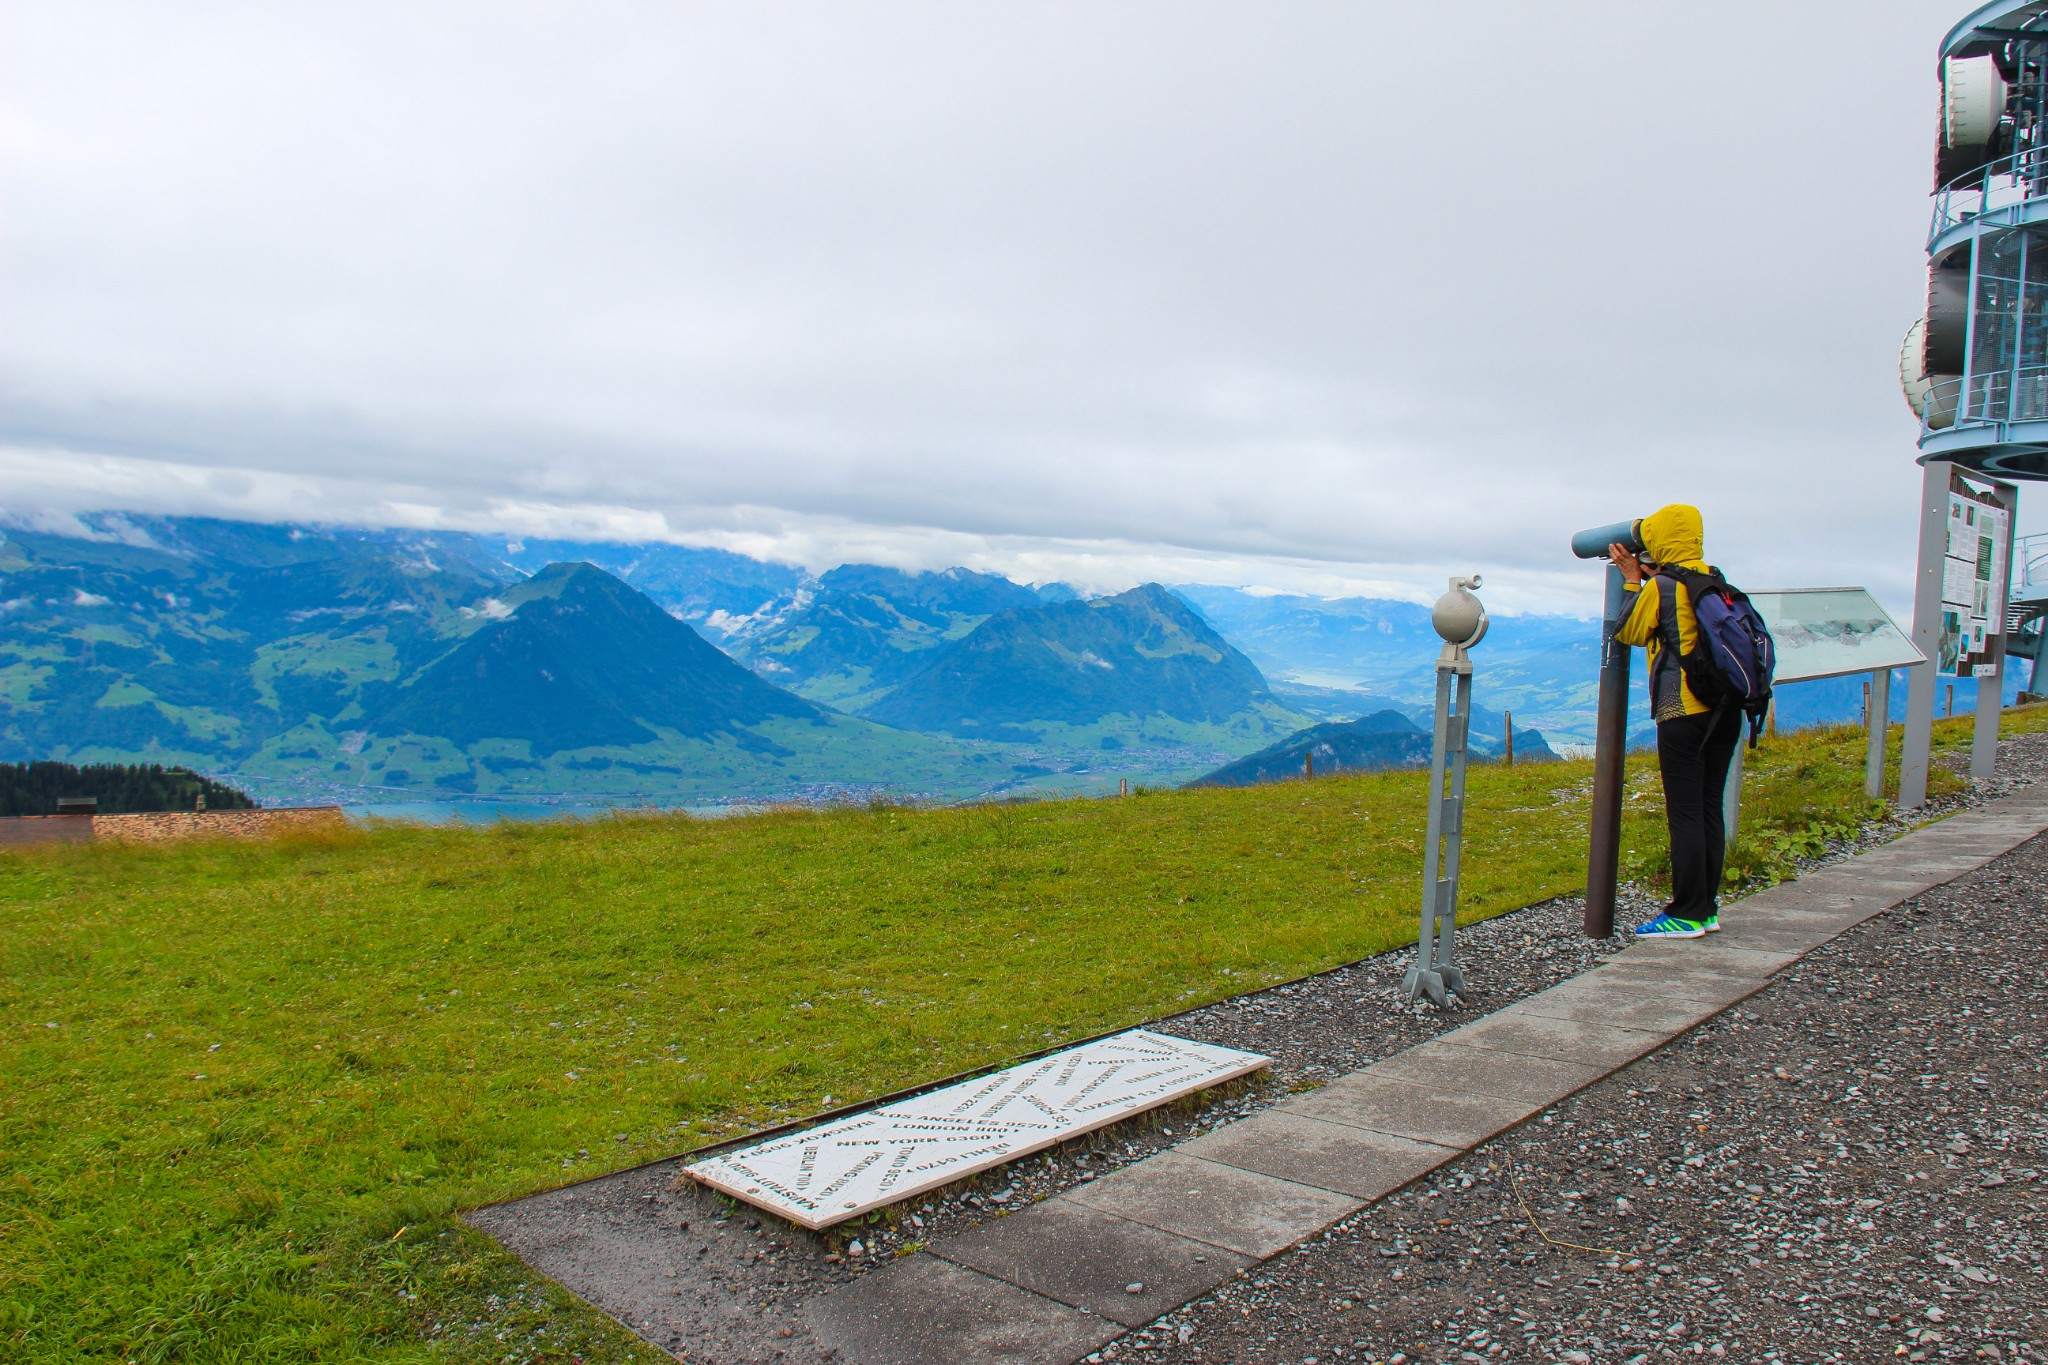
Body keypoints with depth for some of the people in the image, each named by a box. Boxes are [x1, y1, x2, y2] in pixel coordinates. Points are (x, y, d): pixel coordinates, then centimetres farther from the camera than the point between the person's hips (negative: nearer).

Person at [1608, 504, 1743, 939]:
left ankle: (1687, 915, -2)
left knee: (1685, 814, -4)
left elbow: (1628, 633, 5)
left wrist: (1632, 580, 13)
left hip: (1684, 711, -7)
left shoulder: (1659, 588, -10)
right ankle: (1707, 908, 16)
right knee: (1709, 809, 11)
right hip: (1725, 709, 7)